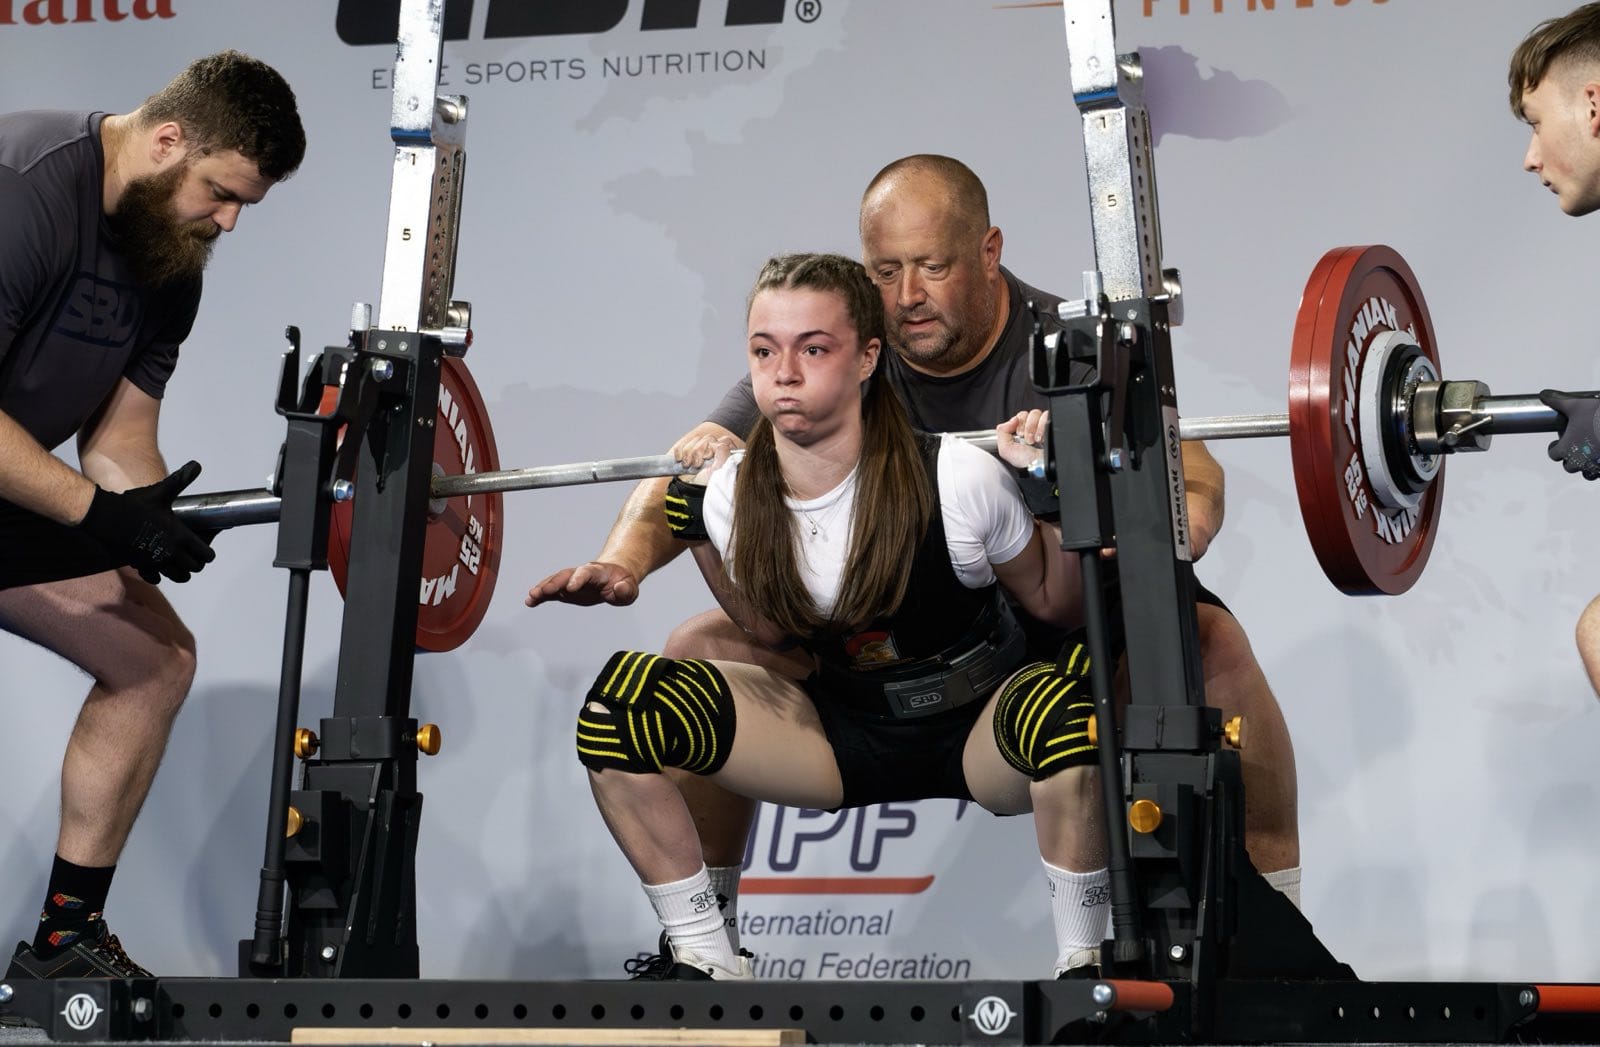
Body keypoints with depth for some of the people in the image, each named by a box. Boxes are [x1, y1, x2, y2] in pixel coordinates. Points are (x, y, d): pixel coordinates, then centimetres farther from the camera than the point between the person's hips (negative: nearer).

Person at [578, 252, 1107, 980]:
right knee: (620, 701, -17)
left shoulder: (956, 481, -23)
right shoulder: (738, 496, -11)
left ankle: (1081, 958, -17)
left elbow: (1054, 606, -6)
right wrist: (694, 517, -2)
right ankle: (703, 959, -3)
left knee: (1065, 701, -40)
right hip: (844, 734, 4)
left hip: (978, 730, -3)